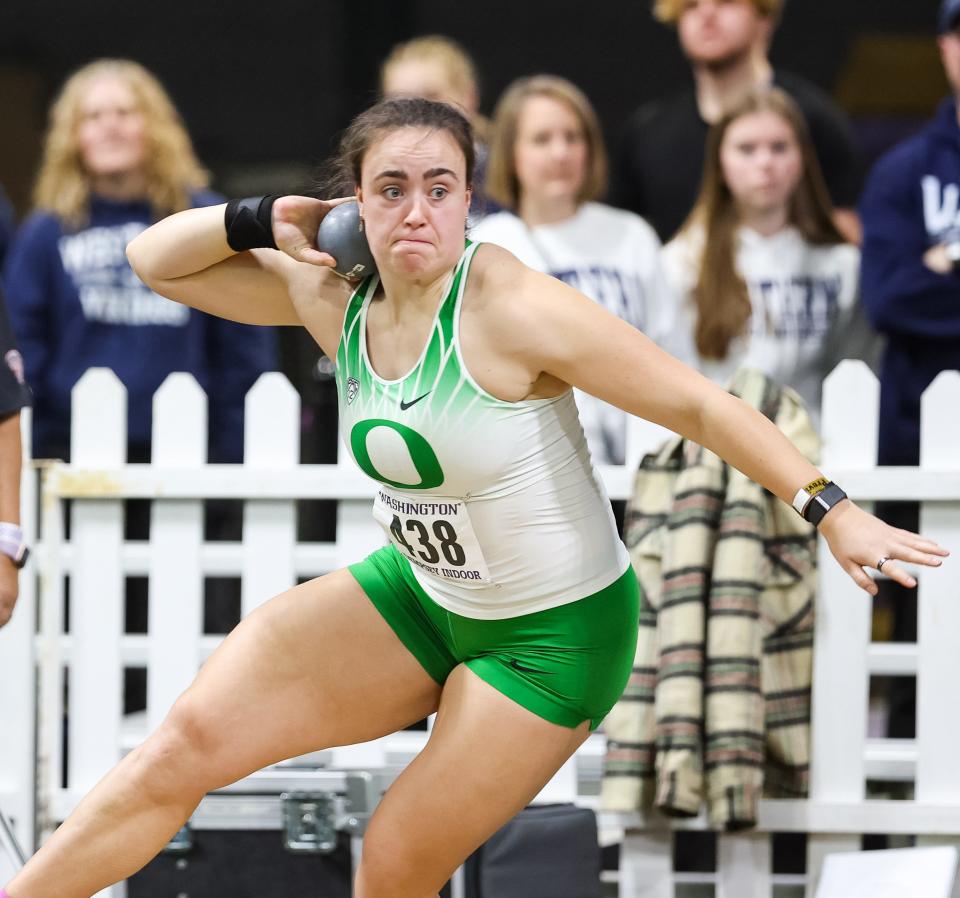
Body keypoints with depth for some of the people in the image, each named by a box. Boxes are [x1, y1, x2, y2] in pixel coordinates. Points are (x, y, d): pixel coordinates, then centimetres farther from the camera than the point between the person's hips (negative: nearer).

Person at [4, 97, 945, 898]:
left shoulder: (507, 309, -25)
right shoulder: (332, 298, -5)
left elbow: (696, 403, -22)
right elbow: (155, 258, 5)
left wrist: (829, 507, -28)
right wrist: (266, 222, -13)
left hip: (552, 636, -6)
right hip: (420, 598, 6)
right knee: (190, 739, -11)